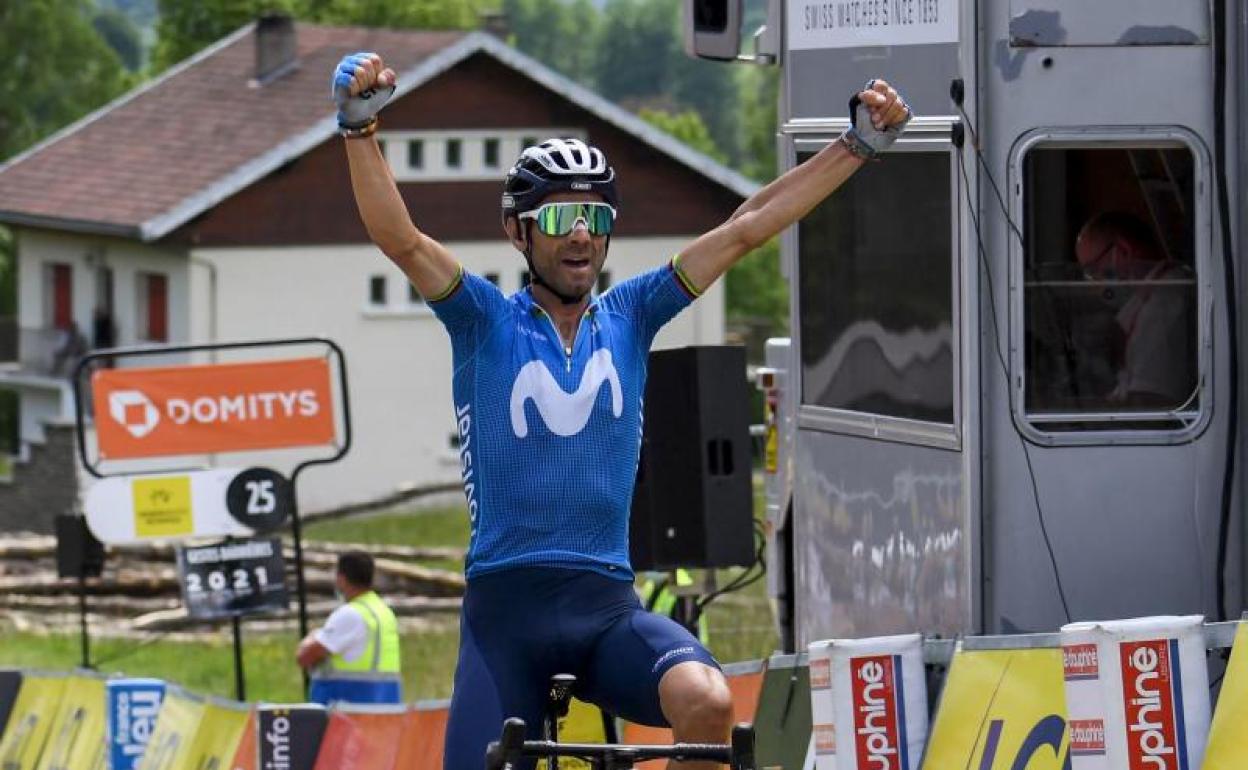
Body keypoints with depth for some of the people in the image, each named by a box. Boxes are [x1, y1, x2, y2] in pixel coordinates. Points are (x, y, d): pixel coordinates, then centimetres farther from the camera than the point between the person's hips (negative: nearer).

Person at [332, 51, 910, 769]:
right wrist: (361, 127, -26)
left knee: (707, 700, -29)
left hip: (608, 608, 1)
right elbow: (399, 238, -11)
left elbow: (746, 228, 9)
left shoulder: (629, 317, 11)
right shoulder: (486, 322, 3)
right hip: (507, 607, -1)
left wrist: (861, 143, 5)